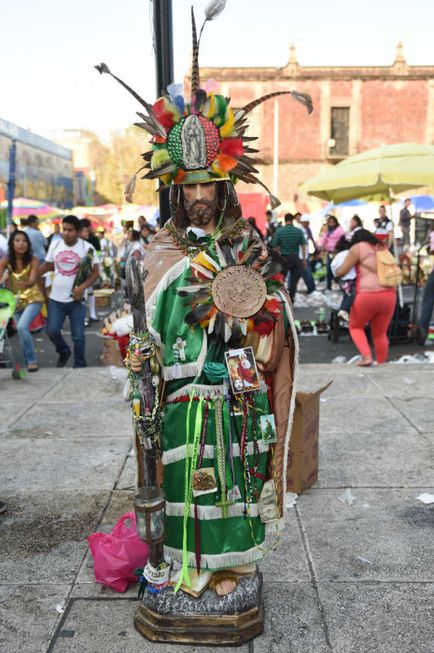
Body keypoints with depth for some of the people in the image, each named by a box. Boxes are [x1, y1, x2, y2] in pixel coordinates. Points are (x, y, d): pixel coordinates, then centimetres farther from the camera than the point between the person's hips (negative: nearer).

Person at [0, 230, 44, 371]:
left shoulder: (33, 260, -16)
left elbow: (33, 280, -27)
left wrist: (25, 284, -49)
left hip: (33, 299, -4)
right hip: (16, 301, 4)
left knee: (22, 327, -25)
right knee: (22, 332, 11)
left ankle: (32, 360, -12)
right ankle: (28, 362, 29)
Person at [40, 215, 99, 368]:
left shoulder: (87, 248, -7)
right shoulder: (55, 245, 2)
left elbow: (95, 272, -5)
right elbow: (47, 266, 13)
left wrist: (82, 287, -19)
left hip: (76, 299, -2)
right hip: (56, 298, 3)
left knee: (78, 336, 2)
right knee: (52, 330, -1)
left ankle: (80, 365, 18)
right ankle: (64, 352, 29)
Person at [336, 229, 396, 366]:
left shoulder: (358, 247, 3)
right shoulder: (382, 248, 21)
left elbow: (341, 272, 1)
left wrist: (337, 271, 22)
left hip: (367, 295, -5)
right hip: (389, 294, 5)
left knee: (355, 327, 14)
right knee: (380, 333, 16)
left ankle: (366, 357, -4)